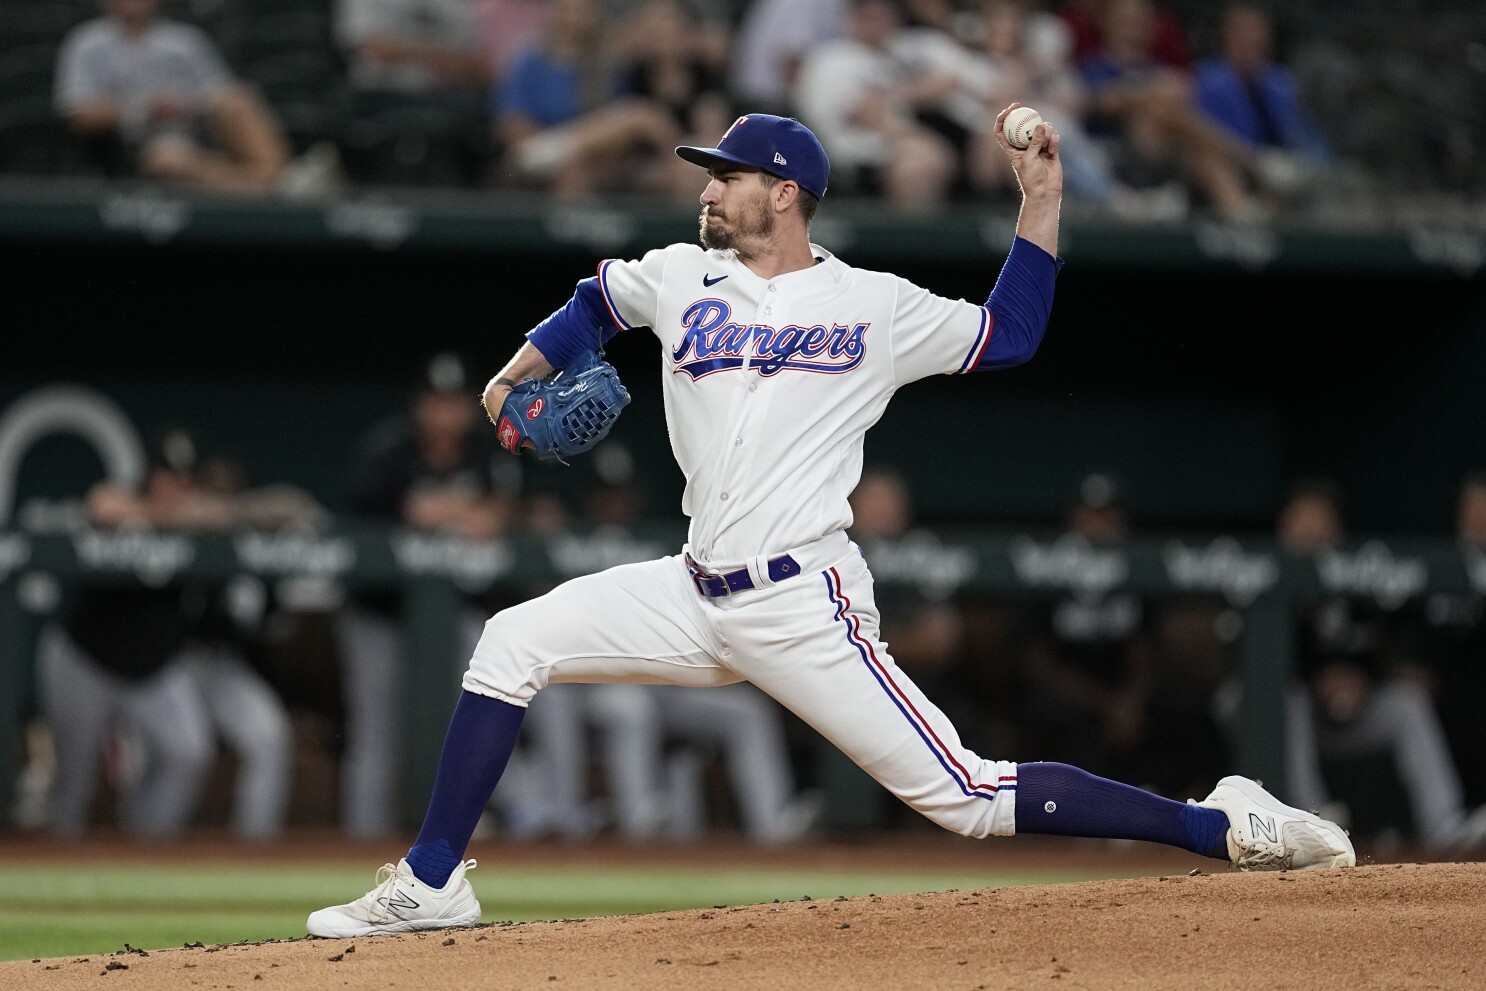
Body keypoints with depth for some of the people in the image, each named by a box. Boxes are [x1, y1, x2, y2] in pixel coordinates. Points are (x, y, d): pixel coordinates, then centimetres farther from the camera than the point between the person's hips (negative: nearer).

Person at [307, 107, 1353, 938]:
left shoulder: (876, 308, 1)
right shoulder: (678, 279, 12)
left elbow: (1010, 334, 10)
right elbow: (594, 304, 32)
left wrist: (1043, 202, 2)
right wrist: (519, 375, 22)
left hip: (806, 607, -5)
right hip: (700, 597, 5)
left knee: (965, 795, -12)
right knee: (512, 642, -4)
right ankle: (433, 884, 1)